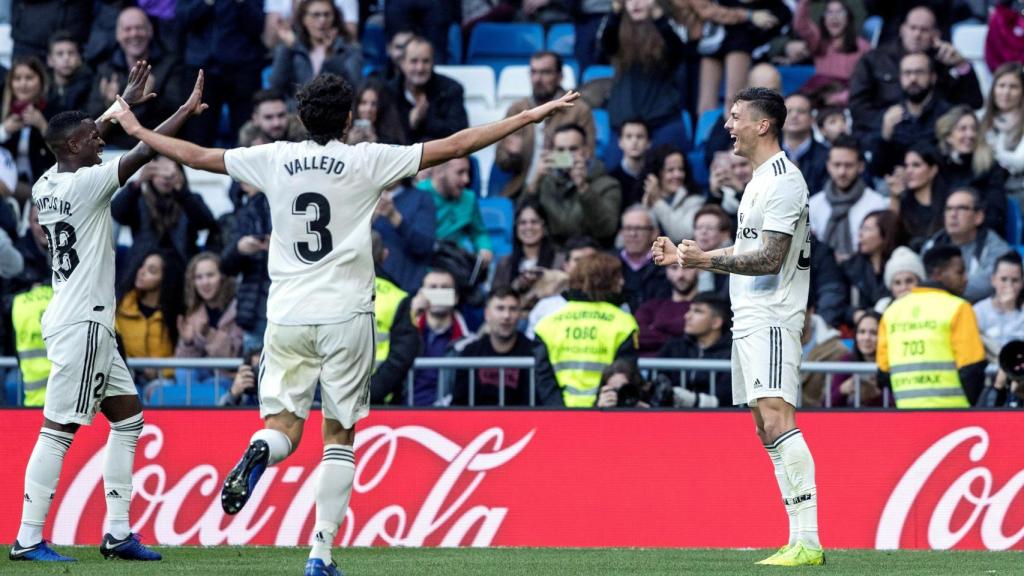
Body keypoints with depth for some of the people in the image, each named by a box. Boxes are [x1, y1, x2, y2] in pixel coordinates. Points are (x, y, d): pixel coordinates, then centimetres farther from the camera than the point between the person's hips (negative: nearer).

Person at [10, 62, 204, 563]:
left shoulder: (46, 184, 10)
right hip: (81, 322, -10)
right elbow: (144, 151, -17)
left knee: (128, 417, 13)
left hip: (85, 321, 10)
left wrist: (123, 104, 35)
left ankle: (118, 533, 12)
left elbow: (81, 141, 30)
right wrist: (186, 110, -8)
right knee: (59, 429, -8)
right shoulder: (85, 184, -14)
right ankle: (28, 539, -8)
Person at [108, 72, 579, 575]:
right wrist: (531, 117, 1)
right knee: (340, 436, 8)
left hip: (287, 317, 2)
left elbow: (197, 155, 14)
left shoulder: (274, 160, 4)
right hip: (345, 313, -2)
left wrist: (137, 131, 30)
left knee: (283, 428, 8)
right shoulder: (366, 161, -4)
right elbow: (454, 147, -4)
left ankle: (259, 451, -30)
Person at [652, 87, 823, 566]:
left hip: (771, 319, -11)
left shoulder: (783, 181, -12)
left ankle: (808, 541, -26)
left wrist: (704, 260, -25)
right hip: (749, 318, 11)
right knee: (767, 428, 9)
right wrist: (686, 255, 28)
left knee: (776, 416, -20)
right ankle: (799, 540, 9)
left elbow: (770, 258, -19)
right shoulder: (760, 180, 20)